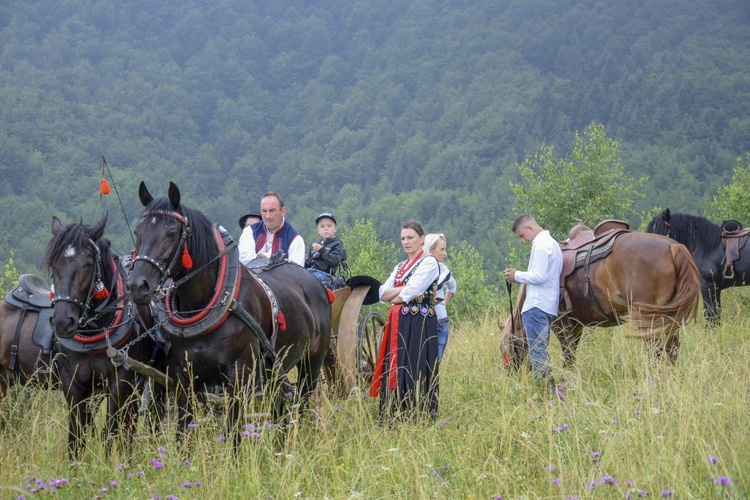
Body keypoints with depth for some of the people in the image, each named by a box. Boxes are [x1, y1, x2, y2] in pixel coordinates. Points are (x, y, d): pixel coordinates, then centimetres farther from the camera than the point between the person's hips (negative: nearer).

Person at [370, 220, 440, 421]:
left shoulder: (428, 262, -3)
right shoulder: (400, 267, 20)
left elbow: (409, 293, -14)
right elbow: (383, 294, 8)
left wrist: (395, 296, 3)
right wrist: (404, 289, -7)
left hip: (418, 324, -8)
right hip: (397, 324, 8)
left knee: (415, 371, -9)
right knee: (394, 370, 4)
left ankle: (418, 418, -7)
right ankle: (394, 418, 6)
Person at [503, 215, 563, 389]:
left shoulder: (540, 244, -12)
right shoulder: (552, 243, 20)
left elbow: (539, 276, -20)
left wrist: (518, 276, -6)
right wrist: (519, 276, 14)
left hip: (537, 306, -11)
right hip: (549, 305, 11)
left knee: (537, 351, -11)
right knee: (540, 351, 14)